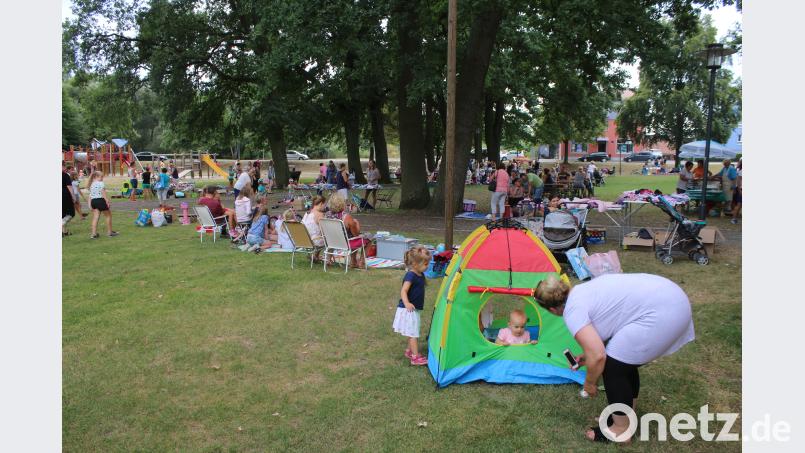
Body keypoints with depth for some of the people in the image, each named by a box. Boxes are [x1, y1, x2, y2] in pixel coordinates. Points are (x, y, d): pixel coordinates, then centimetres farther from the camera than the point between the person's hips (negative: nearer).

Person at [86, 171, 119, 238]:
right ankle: (110, 232, 16)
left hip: (94, 201, 7)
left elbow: (90, 195, 12)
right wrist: (107, 201, -16)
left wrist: (90, 204, 13)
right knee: (108, 215, 10)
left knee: (95, 217, 4)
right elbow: (103, 193, -17)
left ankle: (93, 234, -4)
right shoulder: (101, 183, -10)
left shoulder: (92, 185, 13)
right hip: (101, 200, -7)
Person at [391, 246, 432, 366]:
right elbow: (403, 291, -28)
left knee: (413, 333, 19)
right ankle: (416, 357, -1)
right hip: (409, 310, -9)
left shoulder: (421, 275, 7)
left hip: (416, 310, 9)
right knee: (414, 334, -5)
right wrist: (407, 303, -44)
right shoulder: (410, 276, -22)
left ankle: (409, 351, 34)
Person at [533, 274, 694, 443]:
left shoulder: (572, 310, -9)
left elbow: (597, 355, -14)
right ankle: (627, 417, 35)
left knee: (612, 368, 2)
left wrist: (590, 383, 4)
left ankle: (621, 430, 16)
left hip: (661, 313, -10)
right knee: (624, 362, 20)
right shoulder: (582, 291, 17)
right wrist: (587, 357, 38)